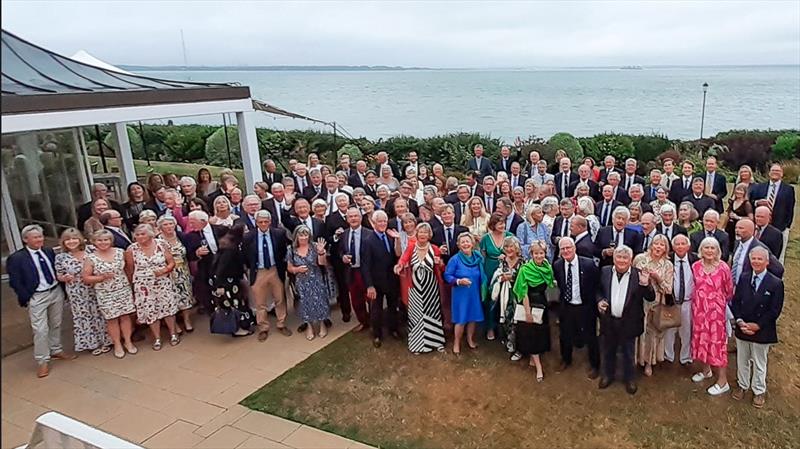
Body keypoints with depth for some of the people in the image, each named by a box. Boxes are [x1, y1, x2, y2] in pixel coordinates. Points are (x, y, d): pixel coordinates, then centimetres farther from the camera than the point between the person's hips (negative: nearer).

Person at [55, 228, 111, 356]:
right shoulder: (60, 257, -6)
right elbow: (59, 276, 2)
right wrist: (65, 278, -19)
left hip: (94, 290, 1)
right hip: (76, 294, -1)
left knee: (98, 314, 11)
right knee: (83, 318, 10)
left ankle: (104, 341, 28)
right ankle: (92, 343, 27)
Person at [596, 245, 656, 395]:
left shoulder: (639, 275, -11)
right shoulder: (605, 271, -3)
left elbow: (651, 298, -11)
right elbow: (598, 290, 10)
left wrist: (646, 284, -29)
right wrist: (599, 300, -10)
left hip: (629, 322, -2)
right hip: (609, 320, 2)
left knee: (628, 353, 15)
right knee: (608, 350, 19)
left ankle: (629, 378, 35)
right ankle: (608, 375, 40)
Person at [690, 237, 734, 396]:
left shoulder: (723, 267, -14)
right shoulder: (695, 266, -2)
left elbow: (729, 290, -1)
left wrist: (718, 301, 10)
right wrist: (700, 299, 13)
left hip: (716, 310, -4)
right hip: (699, 308, 4)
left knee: (717, 340, 0)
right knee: (701, 337, 14)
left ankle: (722, 381, 11)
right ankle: (705, 369, 36)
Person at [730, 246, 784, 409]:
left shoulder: (776, 284, -10)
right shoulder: (743, 279, 2)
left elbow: (775, 310, -12)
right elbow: (735, 302, 2)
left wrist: (757, 325, -16)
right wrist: (740, 321, -11)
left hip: (761, 331, -3)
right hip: (742, 329, 3)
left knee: (759, 363, 11)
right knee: (741, 360, 17)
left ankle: (759, 391, 29)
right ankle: (742, 385, 36)